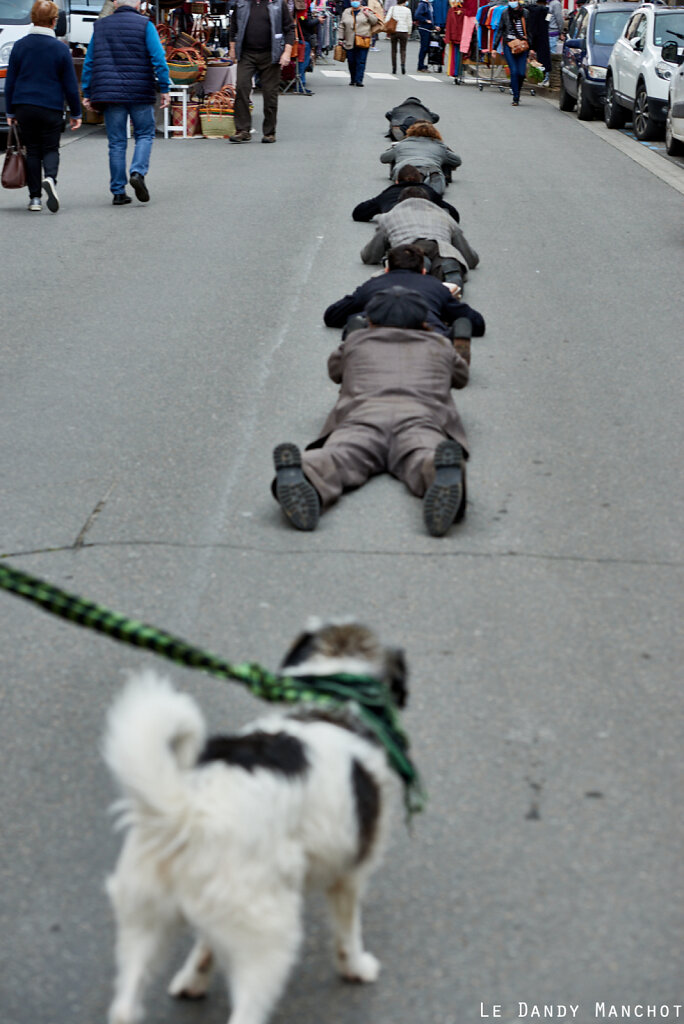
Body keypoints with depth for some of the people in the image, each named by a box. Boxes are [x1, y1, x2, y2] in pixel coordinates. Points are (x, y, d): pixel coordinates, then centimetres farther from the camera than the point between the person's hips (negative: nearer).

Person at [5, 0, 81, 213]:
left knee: (32, 151, 10)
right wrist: (75, 113, 8)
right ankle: (49, 178, -23)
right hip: (51, 108, -2)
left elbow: (10, 82, 6)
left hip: (24, 107, 2)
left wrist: (10, 111, 13)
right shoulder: (60, 48, -4)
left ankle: (35, 198, 7)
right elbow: (70, 85, -1)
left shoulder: (20, 46, 2)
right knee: (50, 149, 8)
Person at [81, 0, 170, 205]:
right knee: (144, 135, 11)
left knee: (117, 142, 6)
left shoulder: (100, 26, 11)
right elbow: (158, 58, -8)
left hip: (110, 93, 3)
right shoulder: (145, 25, 0)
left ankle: (118, 192, 4)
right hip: (140, 93, -3)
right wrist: (165, 89, -5)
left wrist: (87, 93, 15)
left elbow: (89, 62, 11)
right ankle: (138, 172, -14)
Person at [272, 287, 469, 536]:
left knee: (337, 458, -28)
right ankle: (446, 471, -67)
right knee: (423, 459, -30)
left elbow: (335, 371, 57)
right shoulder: (440, 345, 37)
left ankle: (297, 473, -63)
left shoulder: (356, 341, 36)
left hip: (363, 415, 0)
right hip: (423, 417, 0)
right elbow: (461, 377, 57)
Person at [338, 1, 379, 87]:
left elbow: (375, 21, 2)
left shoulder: (366, 11, 7)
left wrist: (368, 14, -12)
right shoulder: (346, 12, 13)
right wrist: (340, 38, 8)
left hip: (363, 42, -2)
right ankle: (353, 79, 22)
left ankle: (359, 80, -4)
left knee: (361, 62, -6)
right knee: (351, 62, 6)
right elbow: (341, 27, 14)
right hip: (350, 42, 2)